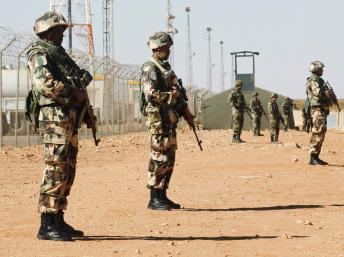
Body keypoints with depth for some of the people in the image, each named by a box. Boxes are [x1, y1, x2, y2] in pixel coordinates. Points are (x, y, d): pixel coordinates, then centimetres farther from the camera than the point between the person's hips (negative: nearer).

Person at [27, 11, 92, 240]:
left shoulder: (59, 53, 23)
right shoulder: (39, 53, -6)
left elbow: (81, 78, 28)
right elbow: (44, 83, -22)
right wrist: (73, 93, -17)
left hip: (70, 117, 10)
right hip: (55, 117, -10)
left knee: (68, 171, 11)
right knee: (56, 170, -12)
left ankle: (58, 221, 17)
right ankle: (47, 226, -11)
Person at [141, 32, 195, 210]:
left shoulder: (166, 68, 21)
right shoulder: (150, 68, -9)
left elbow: (178, 94, 25)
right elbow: (151, 94, -21)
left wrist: (187, 114, 21)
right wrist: (171, 95, -13)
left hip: (170, 120, 9)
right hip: (158, 119, -9)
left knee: (169, 159, 10)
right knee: (159, 158, -9)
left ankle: (162, 196, 16)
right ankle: (154, 199, -4)